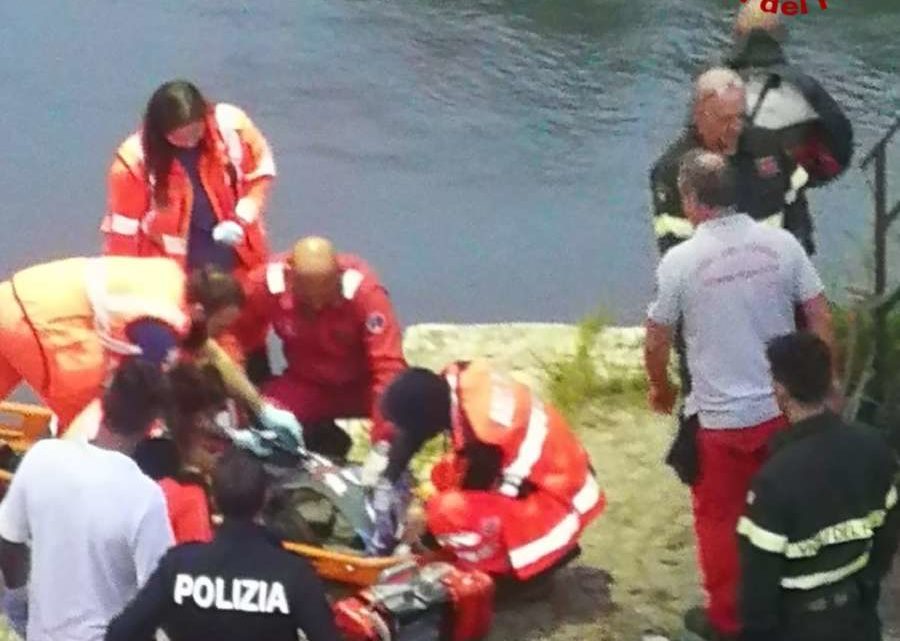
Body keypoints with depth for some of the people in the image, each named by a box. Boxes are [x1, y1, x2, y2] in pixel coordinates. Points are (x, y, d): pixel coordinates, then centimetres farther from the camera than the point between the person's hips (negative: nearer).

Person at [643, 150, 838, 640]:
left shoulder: (680, 260, -15)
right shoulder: (781, 243, -8)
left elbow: (656, 342, -5)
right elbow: (820, 319, -2)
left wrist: (660, 389, 15)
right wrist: (830, 379, 13)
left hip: (719, 417, -3)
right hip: (784, 408, 3)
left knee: (719, 517, 15)